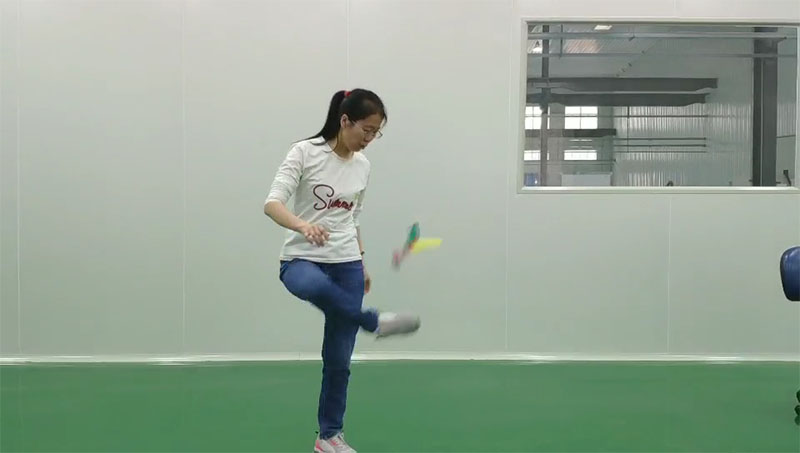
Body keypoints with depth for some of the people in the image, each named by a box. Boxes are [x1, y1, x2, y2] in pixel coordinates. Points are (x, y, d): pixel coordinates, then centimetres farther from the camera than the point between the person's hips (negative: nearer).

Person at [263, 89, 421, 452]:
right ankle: (375, 322, -25)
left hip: (346, 265, 4)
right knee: (314, 285, -44)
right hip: (302, 259, -4)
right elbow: (272, 203, -20)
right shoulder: (305, 152, -9)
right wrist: (302, 225, -39)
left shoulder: (362, 165, 8)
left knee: (339, 359, 5)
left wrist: (362, 265, 18)